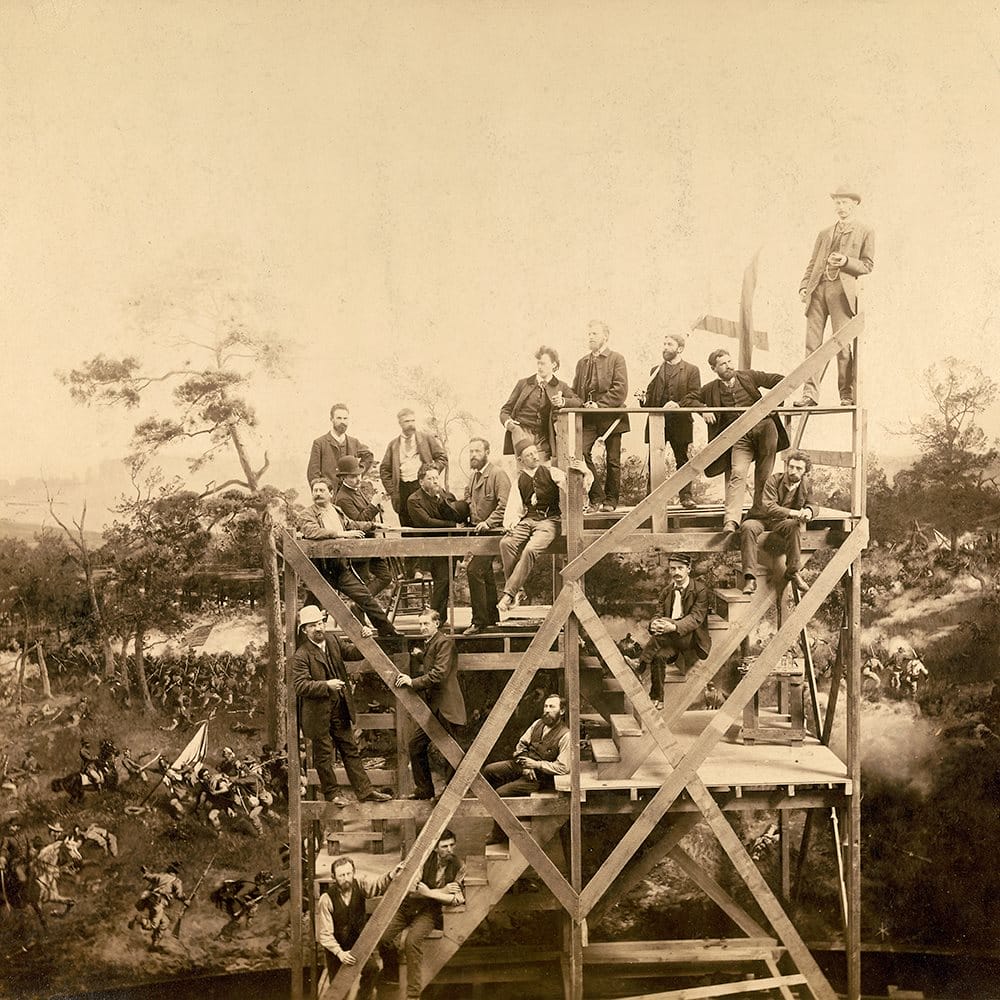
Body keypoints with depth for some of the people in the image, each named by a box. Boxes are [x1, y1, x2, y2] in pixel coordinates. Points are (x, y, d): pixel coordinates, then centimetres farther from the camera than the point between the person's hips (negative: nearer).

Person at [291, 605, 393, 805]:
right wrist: (326, 685, -28)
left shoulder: (334, 641, 5)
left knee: (351, 751, 12)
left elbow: (356, 652, 5)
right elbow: (300, 686, -21)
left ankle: (364, 791, 17)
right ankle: (330, 793, 22)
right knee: (324, 755, 7)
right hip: (318, 714, -6)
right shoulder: (301, 655, -15)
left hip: (340, 710, 6)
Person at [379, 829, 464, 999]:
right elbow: (411, 889, -13)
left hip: (430, 911, -1)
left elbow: (457, 899, -9)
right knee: (382, 937, -20)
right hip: (408, 905, 1)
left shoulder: (458, 867, -4)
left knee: (413, 940, -31)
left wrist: (430, 893, -17)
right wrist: (441, 891, -16)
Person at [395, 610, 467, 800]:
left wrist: (413, 682, -21)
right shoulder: (429, 643, 19)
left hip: (445, 707, -10)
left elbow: (439, 673, -21)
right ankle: (424, 790, 18)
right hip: (432, 708, 10)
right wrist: (420, 656, 17)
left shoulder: (445, 642, -11)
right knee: (416, 745, 10)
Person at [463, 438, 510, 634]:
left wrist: (488, 522, -25)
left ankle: (479, 621, -14)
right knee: (485, 574, 16)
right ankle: (492, 618, 27)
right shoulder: (474, 476, 17)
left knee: (474, 570, -19)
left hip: (491, 532, -9)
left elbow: (504, 504, -18)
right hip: (478, 532, 9)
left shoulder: (498, 474, -10)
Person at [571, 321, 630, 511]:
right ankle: (596, 496, -7)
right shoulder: (582, 362, 18)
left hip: (611, 415, -3)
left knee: (612, 460, 2)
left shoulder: (616, 359, 2)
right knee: (581, 451, -16)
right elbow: (576, 391, 20)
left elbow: (621, 389, -9)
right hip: (588, 418, 3)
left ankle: (610, 500, 15)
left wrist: (599, 404, -17)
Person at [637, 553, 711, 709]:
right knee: (658, 656, -29)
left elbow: (696, 618, -17)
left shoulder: (700, 590, -5)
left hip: (693, 641, -5)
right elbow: (659, 614, 4)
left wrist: (673, 626, -36)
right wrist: (654, 624, -24)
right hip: (672, 640, 5)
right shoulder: (667, 592, 15)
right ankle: (657, 699, -23)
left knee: (661, 637, -33)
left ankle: (640, 667, -21)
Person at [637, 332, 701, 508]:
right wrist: (643, 398, -4)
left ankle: (685, 496, 7)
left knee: (682, 460, 1)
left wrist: (678, 404, -20)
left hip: (680, 423, -3)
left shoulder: (691, 370, 7)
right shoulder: (655, 370, 20)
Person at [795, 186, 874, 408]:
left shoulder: (865, 232, 13)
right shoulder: (824, 234, 26)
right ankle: (810, 393, -7)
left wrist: (846, 262, -11)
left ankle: (847, 395, -4)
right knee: (812, 344, -5)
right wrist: (804, 286, 5)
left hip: (842, 290, -4)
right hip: (818, 289, 4)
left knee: (842, 345, -8)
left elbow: (867, 266, 7)